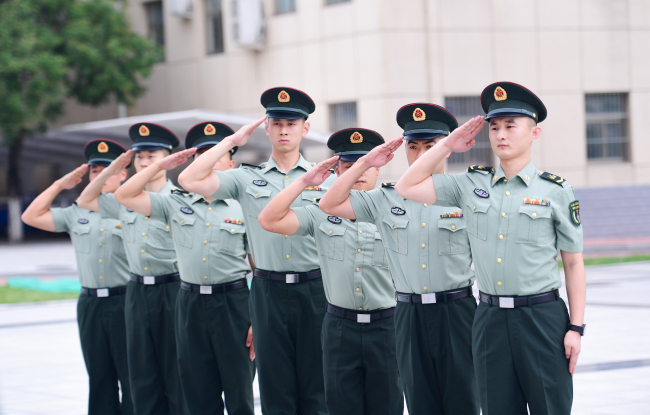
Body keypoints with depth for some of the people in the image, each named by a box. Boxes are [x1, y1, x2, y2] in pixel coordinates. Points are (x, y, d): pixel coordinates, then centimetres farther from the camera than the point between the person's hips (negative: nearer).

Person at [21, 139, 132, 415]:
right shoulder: (76, 214, 13)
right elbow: (31, 217, 15)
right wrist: (60, 184, 12)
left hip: (125, 302, -4)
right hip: (90, 304, 4)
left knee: (132, 379, -2)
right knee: (99, 379, 9)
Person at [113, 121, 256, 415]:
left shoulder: (243, 206, 1)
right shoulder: (176, 204, 9)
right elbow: (125, 196, 6)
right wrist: (161, 165, 4)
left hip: (234, 302, -3)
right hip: (191, 303, 3)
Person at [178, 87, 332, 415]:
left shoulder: (324, 178, 7)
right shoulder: (247, 179, 6)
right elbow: (190, 180, -6)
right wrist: (232, 140, 0)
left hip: (314, 287, 0)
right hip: (268, 292, 0)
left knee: (316, 389, 4)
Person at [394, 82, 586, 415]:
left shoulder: (556, 191, 0)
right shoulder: (472, 185, 8)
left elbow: (573, 263, 2)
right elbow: (407, 188, 10)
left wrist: (576, 328, -3)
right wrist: (447, 145, 8)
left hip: (542, 316, -3)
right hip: (490, 319, 3)